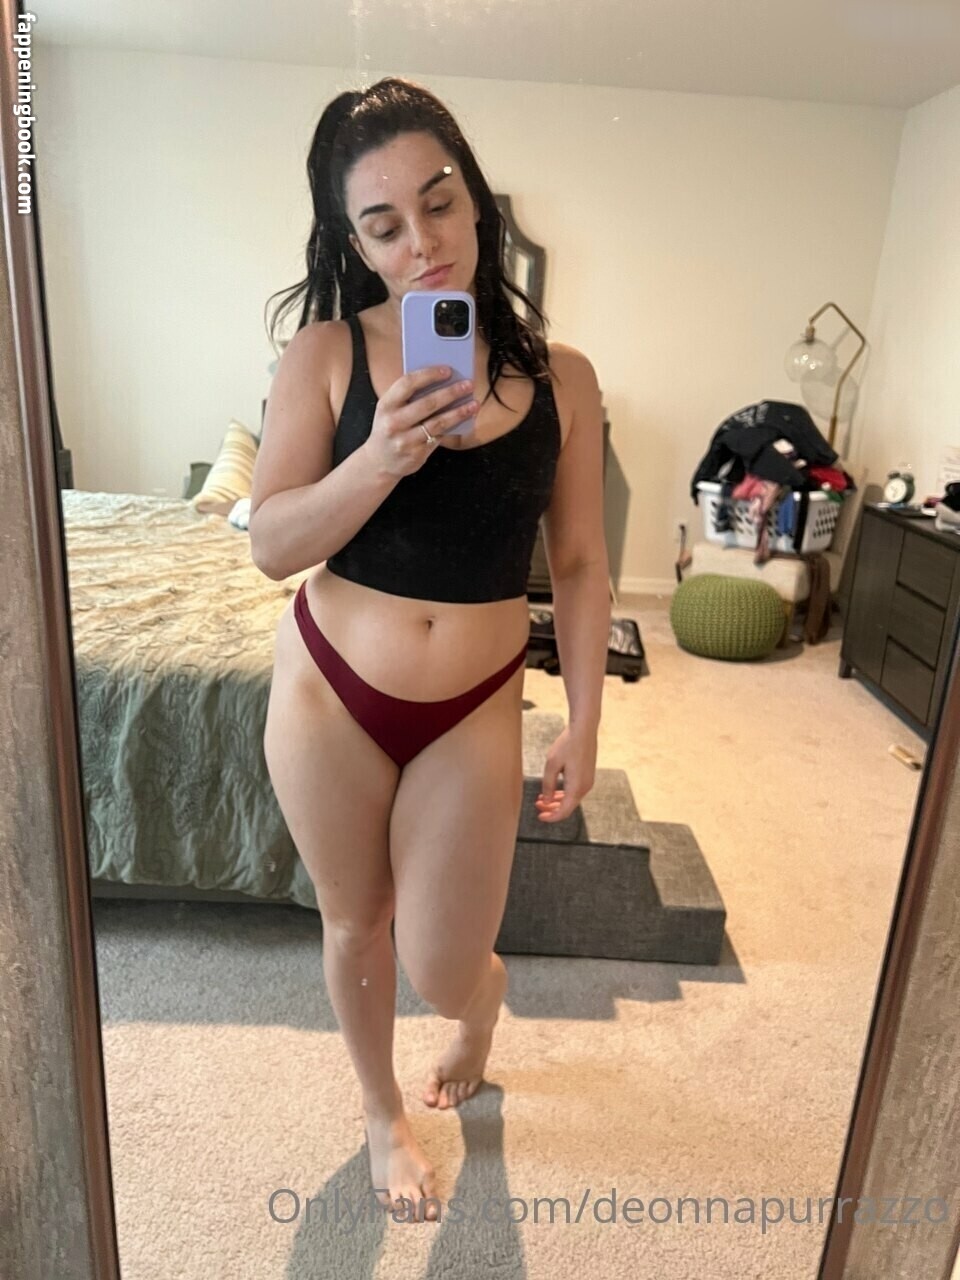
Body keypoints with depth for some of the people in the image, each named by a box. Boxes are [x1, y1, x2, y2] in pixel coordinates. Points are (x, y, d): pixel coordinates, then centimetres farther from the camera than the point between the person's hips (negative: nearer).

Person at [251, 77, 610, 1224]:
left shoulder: (560, 377, -4)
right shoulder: (325, 354, -7)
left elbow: (579, 566, -1)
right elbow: (271, 544, -11)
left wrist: (583, 725, -1)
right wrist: (382, 458, -28)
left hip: (474, 709, 0)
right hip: (330, 692, 1)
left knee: (440, 970, 9)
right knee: (354, 925, 18)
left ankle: (481, 1011, 51)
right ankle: (384, 1114, 50)